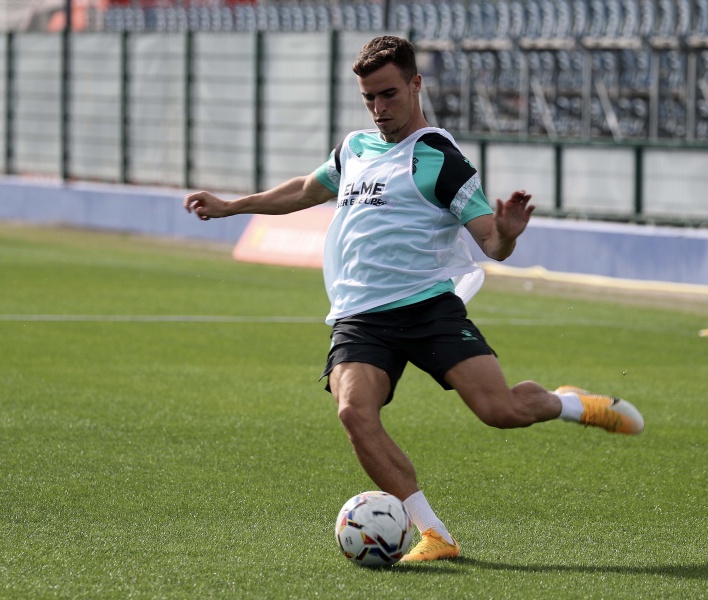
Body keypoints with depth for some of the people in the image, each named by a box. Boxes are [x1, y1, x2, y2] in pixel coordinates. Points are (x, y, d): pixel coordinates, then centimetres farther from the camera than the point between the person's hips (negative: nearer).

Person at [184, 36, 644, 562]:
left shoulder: (438, 158, -2)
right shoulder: (356, 147, 18)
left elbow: (491, 243, -9)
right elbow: (307, 190, 39)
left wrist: (506, 234, -32)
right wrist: (231, 206, 45)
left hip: (428, 305, -5)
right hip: (358, 317, 5)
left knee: (500, 409, -19)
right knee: (356, 412, -25)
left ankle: (574, 405, 18)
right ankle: (435, 537, -20)